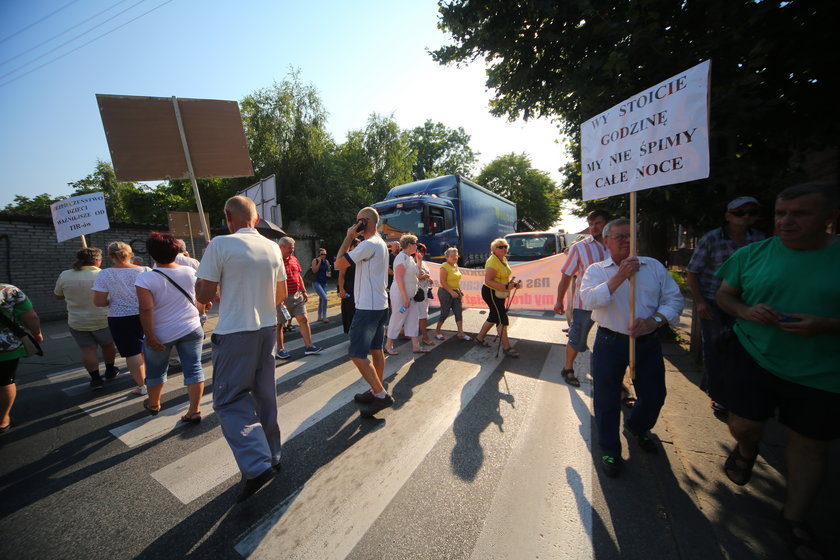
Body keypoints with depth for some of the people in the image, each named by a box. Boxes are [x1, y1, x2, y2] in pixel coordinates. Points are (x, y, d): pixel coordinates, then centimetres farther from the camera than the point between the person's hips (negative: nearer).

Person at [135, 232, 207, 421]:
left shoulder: (145, 278, -14)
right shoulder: (191, 272, -3)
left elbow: (146, 309, -20)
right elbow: (201, 300, 6)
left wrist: (150, 337, -14)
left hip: (161, 334, -1)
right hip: (191, 329, 2)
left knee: (155, 370, 21)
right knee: (193, 368, 5)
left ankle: (153, 404, 43)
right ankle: (195, 410, 7)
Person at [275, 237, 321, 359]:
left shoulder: (294, 259, 11)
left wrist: (304, 291, 16)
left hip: (297, 295, 7)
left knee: (304, 320, 5)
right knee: (279, 324, 7)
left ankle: (308, 346, 12)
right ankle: (280, 350, 19)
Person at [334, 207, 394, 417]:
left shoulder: (369, 244, -17)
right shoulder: (381, 244, 16)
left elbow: (339, 264, -16)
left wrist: (349, 237, -11)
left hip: (368, 307, -11)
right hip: (379, 305, 11)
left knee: (357, 354, -6)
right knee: (376, 350, 16)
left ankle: (381, 395, 1)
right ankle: (376, 391, 28)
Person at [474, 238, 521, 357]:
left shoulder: (504, 259, 8)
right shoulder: (492, 262, -21)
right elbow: (488, 281, -28)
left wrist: (512, 283, 4)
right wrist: (505, 287, -33)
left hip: (499, 293, 10)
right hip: (490, 293, -10)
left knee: (493, 317, 19)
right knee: (502, 319, -5)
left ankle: (479, 338, 34)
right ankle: (506, 347, 6)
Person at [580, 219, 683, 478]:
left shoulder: (653, 266, 6)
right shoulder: (596, 270, -3)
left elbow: (674, 299, 1)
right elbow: (589, 300, -20)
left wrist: (654, 320, -16)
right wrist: (619, 276, -26)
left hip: (647, 342, 4)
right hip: (610, 342, -3)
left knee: (654, 395, 18)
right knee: (607, 399, 5)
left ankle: (636, 428, 51)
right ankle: (610, 451, 28)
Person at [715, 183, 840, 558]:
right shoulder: (751, 254, -4)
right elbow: (724, 295, 4)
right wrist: (745, 311, -15)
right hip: (754, 357, 0)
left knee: (809, 444, 12)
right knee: (743, 425, 3)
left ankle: (794, 518, 33)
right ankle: (746, 449, 41)